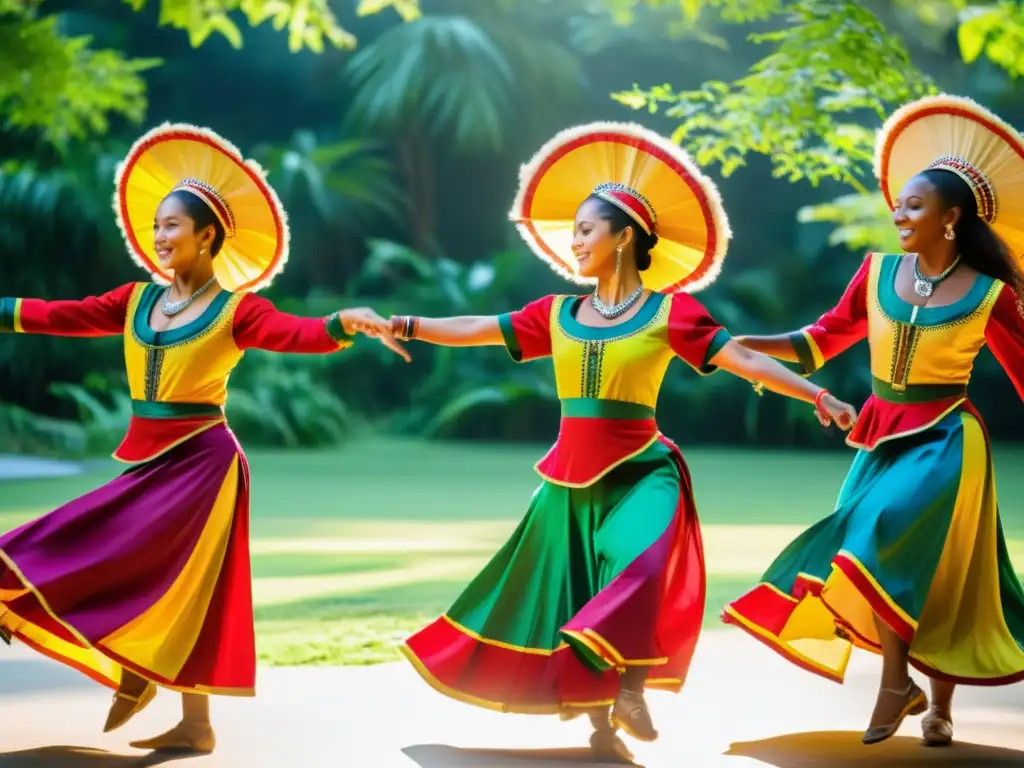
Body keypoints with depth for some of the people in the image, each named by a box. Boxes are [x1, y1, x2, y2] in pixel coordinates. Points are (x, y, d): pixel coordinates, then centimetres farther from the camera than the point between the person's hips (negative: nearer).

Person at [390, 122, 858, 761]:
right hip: (571, 477, 5)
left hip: (639, 472, -5)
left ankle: (632, 689, -17)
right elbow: (476, 331, 6)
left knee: (635, 570, -29)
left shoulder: (670, 311, -5)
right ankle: (600, 717, 20)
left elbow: (744, 358, -11)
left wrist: (818, 397, -20)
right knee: (574, 600, 8)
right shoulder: (557, 316, 7)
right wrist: (405, 326, -3)